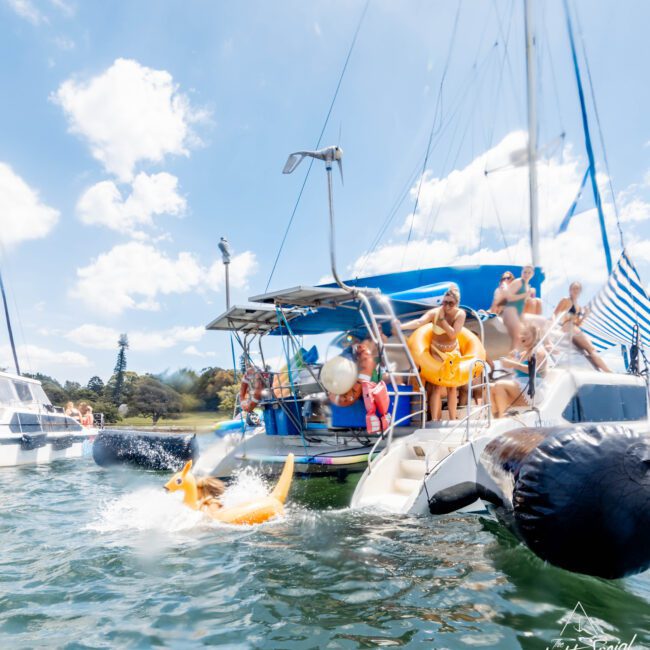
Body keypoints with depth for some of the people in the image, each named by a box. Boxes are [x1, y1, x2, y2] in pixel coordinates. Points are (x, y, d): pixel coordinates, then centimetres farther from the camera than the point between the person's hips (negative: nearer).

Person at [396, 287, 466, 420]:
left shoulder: (460, 314, -16)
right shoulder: (435, 312, -21)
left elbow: (453, 334, -27)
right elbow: (419, 322, -40)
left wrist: (442, 319, -32)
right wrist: (401, 326, -57)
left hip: (453, 351, 2)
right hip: (437, 351, -2)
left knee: (452, 386, 8)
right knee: (437, 386, -10)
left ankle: (453, 419, 18)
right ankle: (434, 420, -9)